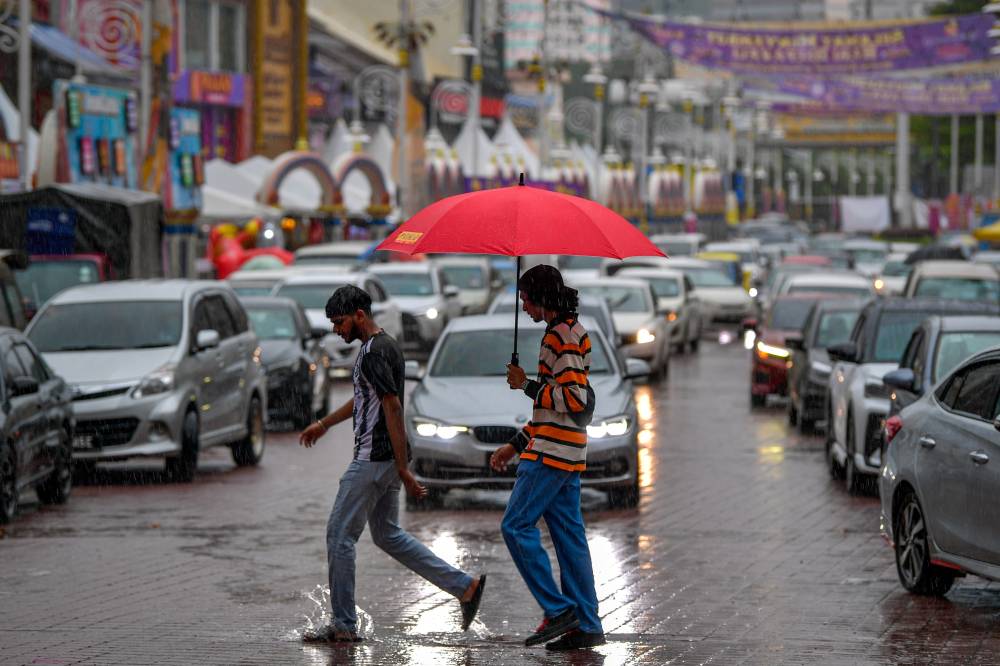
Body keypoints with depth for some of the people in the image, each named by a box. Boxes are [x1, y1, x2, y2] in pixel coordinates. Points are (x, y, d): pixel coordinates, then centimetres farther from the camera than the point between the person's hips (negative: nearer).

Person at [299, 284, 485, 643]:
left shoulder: (373, 353, -18)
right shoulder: (385, 345, 15)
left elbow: (393, 410, -23)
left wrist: (404, 469, -24)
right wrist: (324, 424, 41)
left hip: (373, 460, -10)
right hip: (385, 461, 10)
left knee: (339, 535, -2)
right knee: (388, 535, 16)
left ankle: (343, 625, 3)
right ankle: (465, 586, 13)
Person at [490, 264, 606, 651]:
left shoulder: (562, 336, -13)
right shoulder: (568, 333, 19)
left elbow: (573, 399, -21)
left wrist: (526, 385, -11)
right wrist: (515, 446, 23)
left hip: (553, 452, -10)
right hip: (564, 452, 10)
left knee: (517, 526, -7)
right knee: (569, 534, 8)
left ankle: (557, 609, -8)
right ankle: (586, 626, 8)